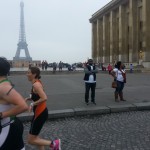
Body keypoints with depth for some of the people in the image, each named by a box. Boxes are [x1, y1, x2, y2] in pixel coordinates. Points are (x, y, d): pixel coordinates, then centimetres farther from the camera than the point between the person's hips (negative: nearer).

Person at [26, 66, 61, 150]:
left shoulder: (36, 85, -20)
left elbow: (44, 98, -32)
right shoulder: (37, 83, 9)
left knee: (31, 140, 1)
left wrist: (33, 104, -20)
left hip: (40, 114, -10)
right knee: (34, 137, 20)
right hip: (39, 112, 10)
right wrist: (28, 98, 7)